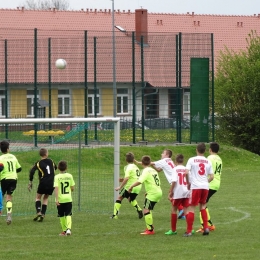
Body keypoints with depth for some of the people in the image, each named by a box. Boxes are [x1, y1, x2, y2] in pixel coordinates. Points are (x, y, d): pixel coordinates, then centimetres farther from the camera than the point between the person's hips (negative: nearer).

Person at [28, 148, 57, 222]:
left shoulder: (38, 163, -1)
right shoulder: (51, 161, 9)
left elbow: (32, 172, -12)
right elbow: (55, 168, 28)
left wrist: (30, 182, -5)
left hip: (43, 183, -3)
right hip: (51, 184, 3)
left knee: (38, 197, 15)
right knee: (45, 198, 18)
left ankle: (38, 212, -6)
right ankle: (43, 214, 8)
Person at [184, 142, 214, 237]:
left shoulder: (192, 160, -3)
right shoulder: (208, 161, 7)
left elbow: (186, 172, -14)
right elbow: (212, 177, 6)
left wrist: (188, 183, 0)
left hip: (195, 187, -4)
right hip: (205, 187, 4)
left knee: (191, 208, 1)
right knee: (202, 207, 21)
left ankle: (189, 231, -1)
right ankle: (206, 228, 11)